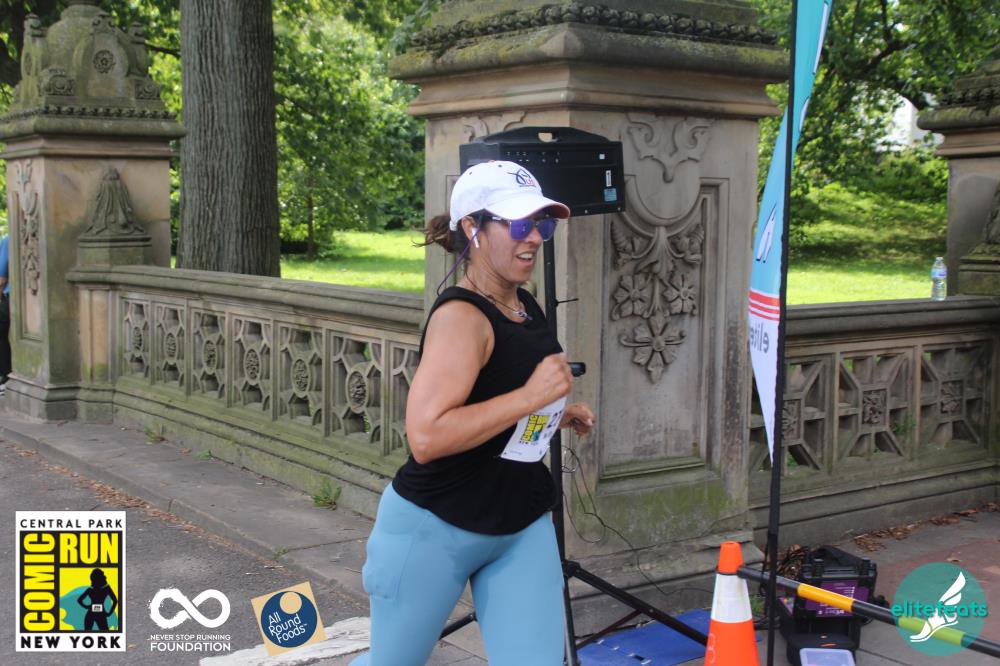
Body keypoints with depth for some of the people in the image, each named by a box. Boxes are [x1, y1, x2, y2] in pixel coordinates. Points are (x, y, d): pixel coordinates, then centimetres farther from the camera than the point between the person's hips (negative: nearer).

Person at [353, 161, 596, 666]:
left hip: (524, 528, 7)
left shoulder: (525, 307, 5)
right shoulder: (462, 316, -21)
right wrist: (530, 397, -29)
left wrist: (558, 415, 8)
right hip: (434, 529, -7)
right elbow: (426, 437, -33)